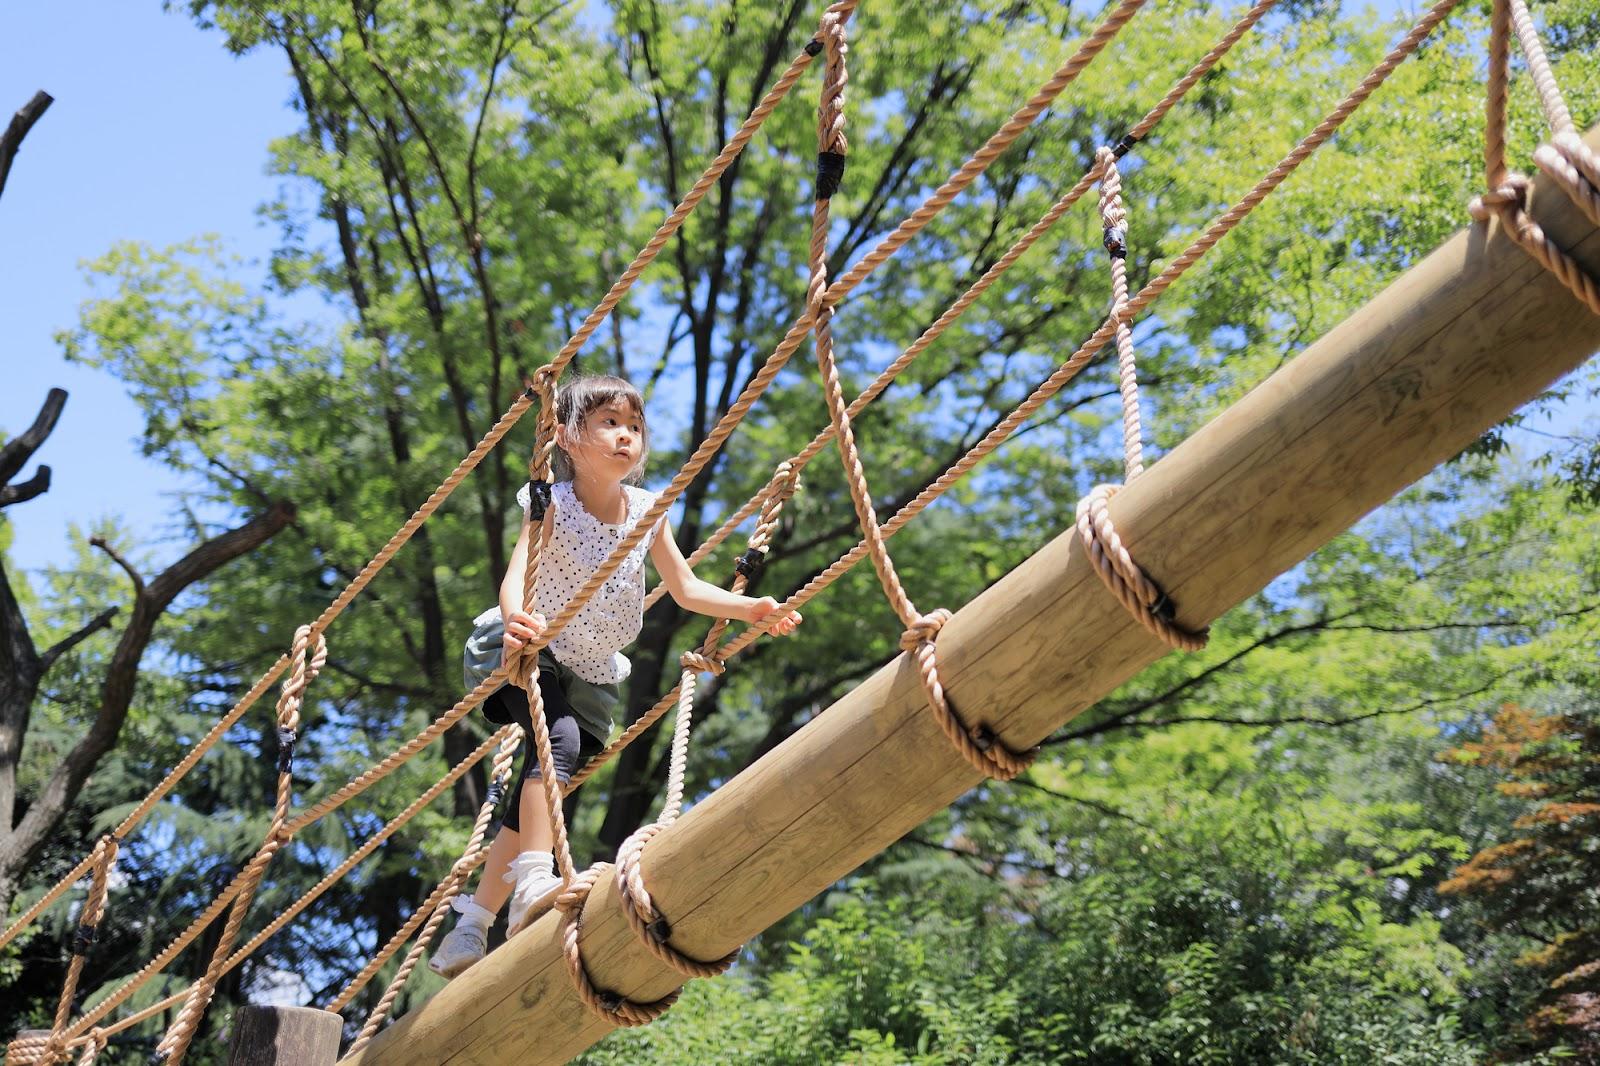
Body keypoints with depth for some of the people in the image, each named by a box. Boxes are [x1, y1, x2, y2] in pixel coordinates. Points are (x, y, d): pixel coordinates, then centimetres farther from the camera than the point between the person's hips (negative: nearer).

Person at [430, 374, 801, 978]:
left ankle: (471, 928, 10)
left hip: (590, 676, 5)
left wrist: (747, 608, -13)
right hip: (527, 655, -5)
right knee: (559, 744, -33)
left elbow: (686, 589, 3)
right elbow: (516, 574, -34)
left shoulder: (647, 511, -4)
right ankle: (534, 885, -41)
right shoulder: (553, 503, -18)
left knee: (536, 793, 2)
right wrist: (515, 616, -57)